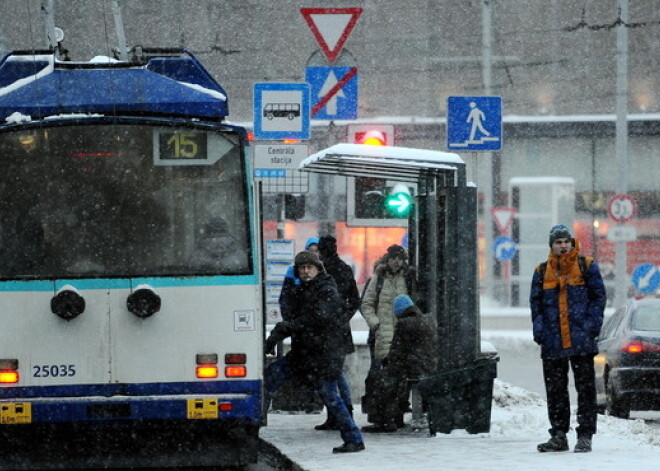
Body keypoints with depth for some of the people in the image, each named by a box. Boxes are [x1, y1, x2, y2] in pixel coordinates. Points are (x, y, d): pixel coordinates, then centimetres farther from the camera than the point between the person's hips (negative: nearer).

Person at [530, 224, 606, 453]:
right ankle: (558, 436, 11)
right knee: (555, 391, 5)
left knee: (585, 389, -2)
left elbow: (598, 297, 3)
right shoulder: (542, 272, 12)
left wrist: (592, 325, -7)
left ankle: (585, 436, 0)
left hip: (581, 340, -3)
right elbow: (536, 303, 13)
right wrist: (539, 329, 0)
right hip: (552, 344, 3)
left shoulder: (587, 267, 4)